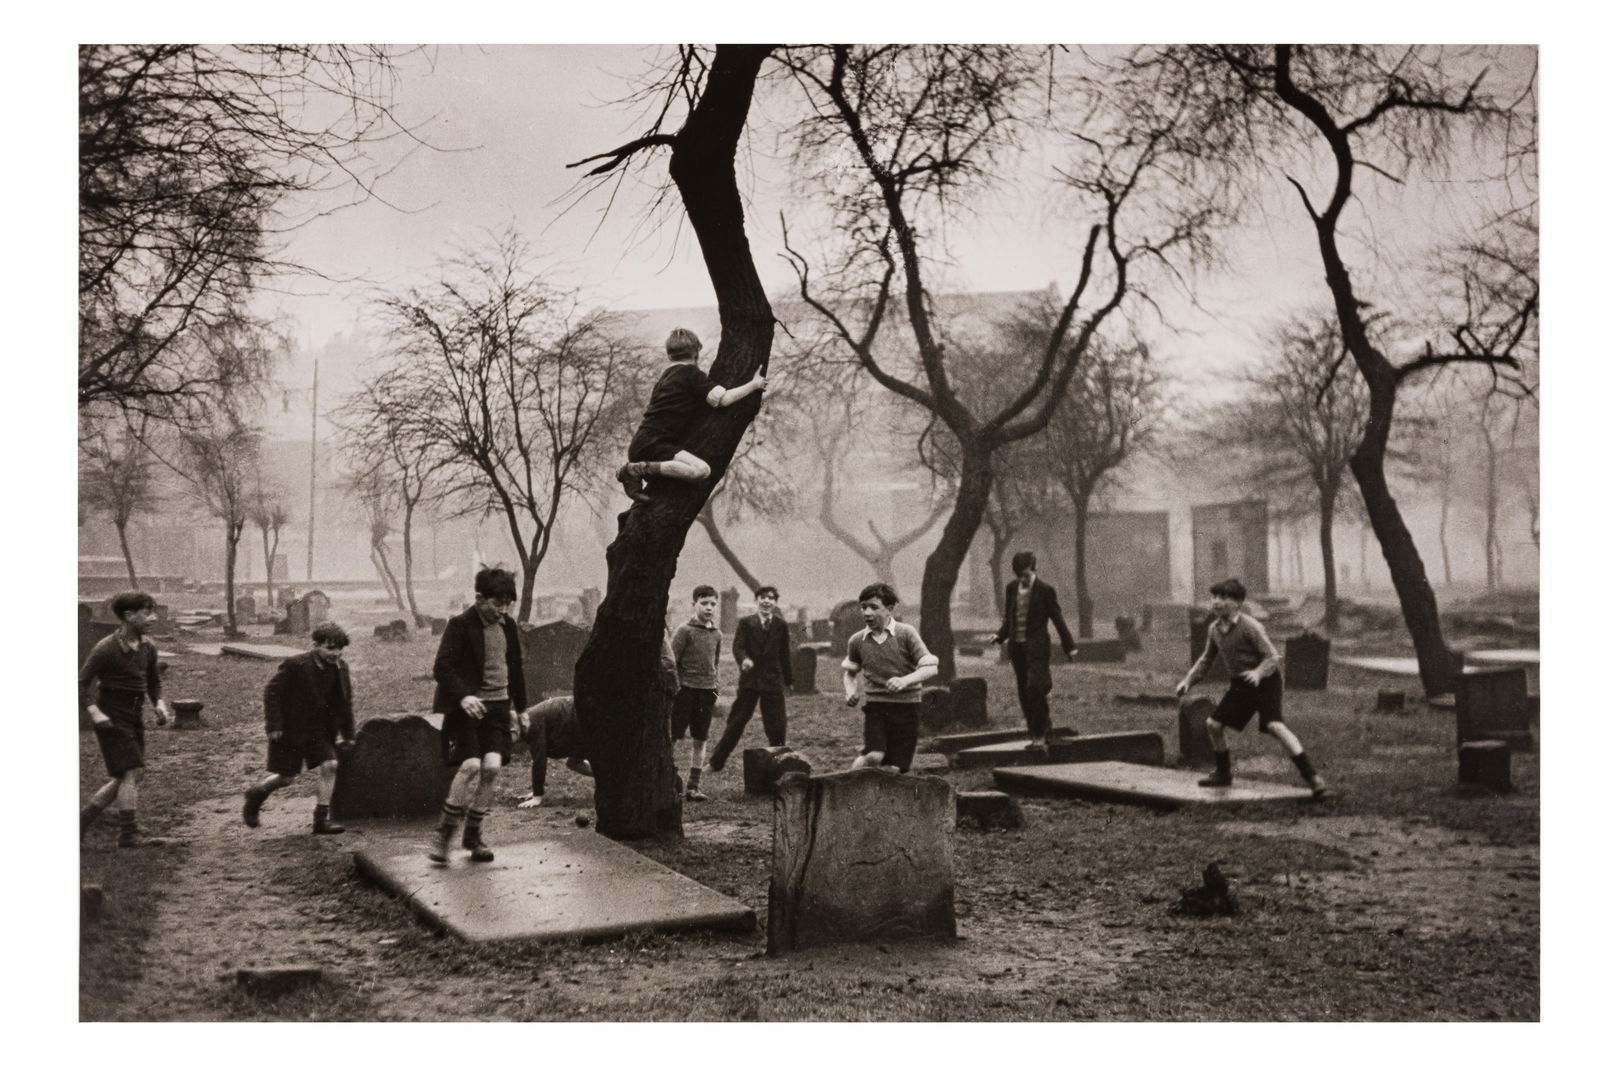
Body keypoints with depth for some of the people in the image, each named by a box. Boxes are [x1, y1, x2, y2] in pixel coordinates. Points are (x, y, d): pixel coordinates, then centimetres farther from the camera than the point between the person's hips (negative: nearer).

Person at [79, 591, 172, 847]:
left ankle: (83, 820, 24)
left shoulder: (147, 648, 5)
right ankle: (130, 834, -7)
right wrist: (94, 712, -25)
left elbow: (153, 682, 17)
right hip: (112, 719, -8)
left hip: (135, 718, 8)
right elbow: (82, 683, -12)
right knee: (132, 772, -13)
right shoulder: (106, 649, -15)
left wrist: (160, 704, 0)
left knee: (127, 777, 10)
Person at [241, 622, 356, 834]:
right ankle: (256, 795, 33)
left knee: (329, 766, -12)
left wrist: (348, 734, 10)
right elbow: (272, 692, -14)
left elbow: (346, 703, 10)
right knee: (286, 777, 1)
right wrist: (274, 725, -18)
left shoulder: (341, 669, 0)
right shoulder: (294, 665, -18)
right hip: (289, 730, -5)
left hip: (318, 730, 5)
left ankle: (320, 819, -4)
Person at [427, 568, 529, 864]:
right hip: (467, 707, -5)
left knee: (492, 766, -10)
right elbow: (442, 667, -16)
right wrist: (463, 696, -30)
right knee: (471, 765, -19)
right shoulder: (460, 625, -8)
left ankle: (473, 834, 6)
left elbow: (515, 668, 23)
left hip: (498, 707, 5)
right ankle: (444, 833, -2)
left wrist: (520, 707, 24)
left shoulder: (508, 626, 11)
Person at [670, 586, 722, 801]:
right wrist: (674, 687, -12)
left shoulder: (717, 634, 10)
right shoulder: (684, 631, -7)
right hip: (685, 689, -5)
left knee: (699, 741, 9)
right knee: (671, 738, -4)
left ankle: (693, 787, 16)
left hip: (706, 691, 5)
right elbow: (671, 661, -8)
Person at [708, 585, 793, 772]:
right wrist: (744, 659, -33)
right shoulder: (745, 623, 0)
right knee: (736, 722, 2)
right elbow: (737, 646, -11)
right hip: (749, 679, -1)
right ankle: (716, 762, 11)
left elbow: (784, 654, 12)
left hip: (773, 680, 1)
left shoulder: (781, 625, 6)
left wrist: (788, 679, 16)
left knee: (777, 726, 2)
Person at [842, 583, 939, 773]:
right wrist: (851, 691, 2)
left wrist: (905, 680, -26)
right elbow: (850, 672, 23)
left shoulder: (905, 633, -5)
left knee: (898, 769, -1)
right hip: (876, 707, 1)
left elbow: (931, 668, -10)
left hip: (906, 707, -1)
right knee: (873, 756, -22)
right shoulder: (857, 641, 4)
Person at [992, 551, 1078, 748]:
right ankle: (1034, 732, 18)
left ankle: (1039, 734, -6)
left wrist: (1069, 646, -3)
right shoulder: (1011, 588, 8)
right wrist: (1000, 635, 0)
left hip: (1036, 647, -5)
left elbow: (1057, 619, -2)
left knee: (1034, 689, -14)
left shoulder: (1045, 591, -6)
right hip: (1017, 647, 5)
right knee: (1024, 693, 8)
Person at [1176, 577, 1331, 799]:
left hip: (1266, 682, -8)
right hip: (1239, 685, 8)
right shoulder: (1214, 629, 2)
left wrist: (1258, 672, -39)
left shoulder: (1250, 627, -20)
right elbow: (1206, 659, 18)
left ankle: (1312, 776, -23)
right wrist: (1188, 680, 10)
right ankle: (1223, 773, 27)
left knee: (1275, 725, -26)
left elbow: (1273, 657, -20)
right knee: (1213, 724, 6)